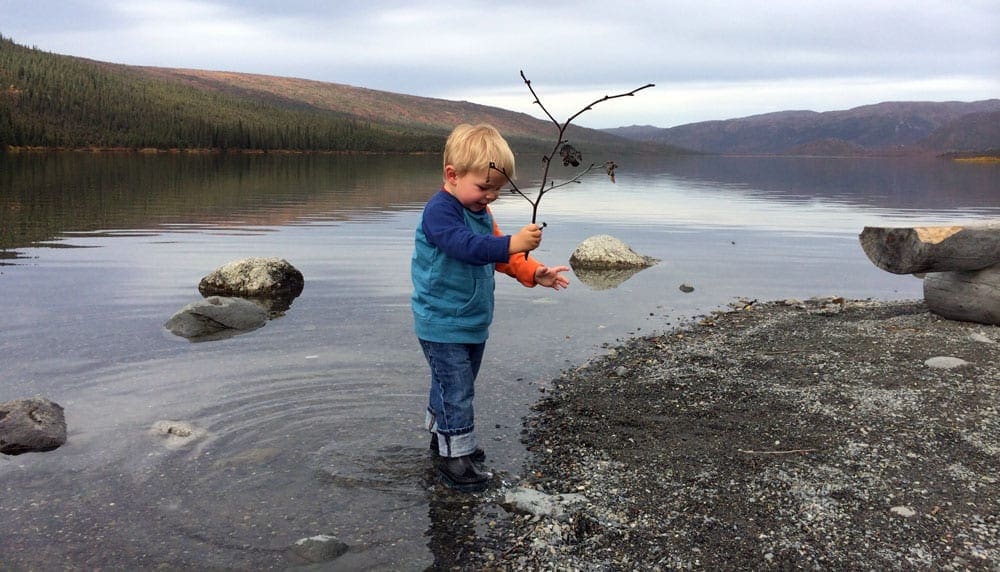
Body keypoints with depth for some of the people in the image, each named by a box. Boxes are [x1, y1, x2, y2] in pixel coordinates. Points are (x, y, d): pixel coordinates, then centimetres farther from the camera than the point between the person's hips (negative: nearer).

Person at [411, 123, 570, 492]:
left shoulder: (481, 212, 10)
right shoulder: (439, 212, -21)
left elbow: (501, 256, 17)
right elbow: (467, 246, -37)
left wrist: (534, 273, 2)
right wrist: (512, 243, -48)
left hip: (473, 322, 9)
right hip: (442, 326, -9)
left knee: (455, 386, 21)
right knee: (456, 390, -5)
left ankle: (442, 434, 37)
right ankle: (454, 456, 5)